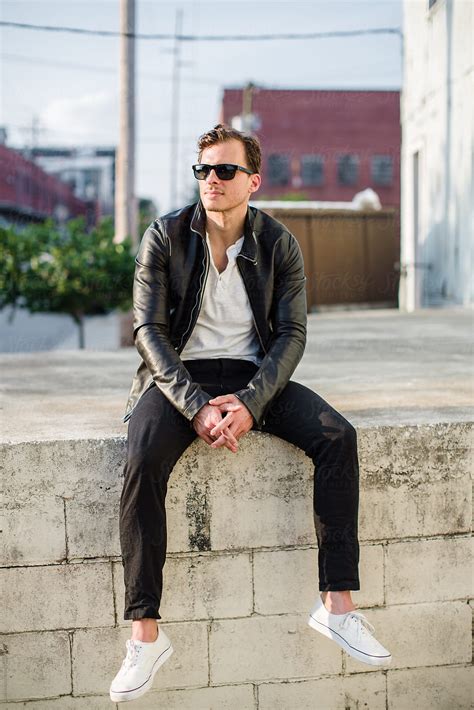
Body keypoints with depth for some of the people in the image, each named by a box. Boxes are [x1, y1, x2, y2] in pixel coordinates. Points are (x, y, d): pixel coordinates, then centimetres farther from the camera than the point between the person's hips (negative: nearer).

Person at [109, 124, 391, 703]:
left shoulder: (279, 244, 2)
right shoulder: (165, 236, -3)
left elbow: (291, 334, -3)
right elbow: (148, 330, -8)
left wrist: (250, 404, -20)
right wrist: (196, 407, -21)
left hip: (253, 375, 2)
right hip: (178, 376, -2)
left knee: (337, 436, -22)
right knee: (142, 460, -32)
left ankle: (337, 604, -16)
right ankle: (145, 634, -25)